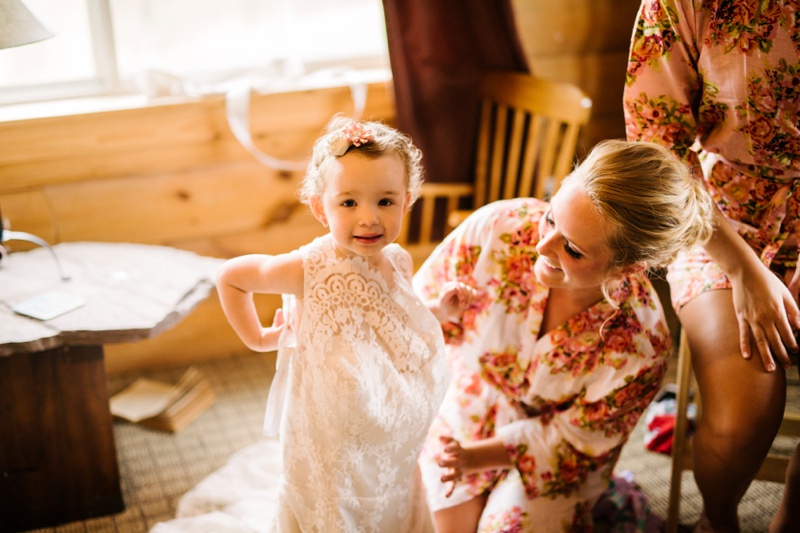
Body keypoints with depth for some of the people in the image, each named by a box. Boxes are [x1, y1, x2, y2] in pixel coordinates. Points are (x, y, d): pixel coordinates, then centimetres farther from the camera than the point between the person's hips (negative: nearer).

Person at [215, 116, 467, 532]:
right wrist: (257, 338, -5)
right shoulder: (310, 269, -23)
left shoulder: (398, 261, -7)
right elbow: (230, 277, -9)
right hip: (330, 445, -5)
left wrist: (439, 310, -2)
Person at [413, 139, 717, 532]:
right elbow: (419, 309, -13)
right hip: (459, 421, 2)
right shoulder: (497, 227, -31)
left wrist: (475, 457, -24)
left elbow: (572, 439, -16)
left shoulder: (641, 347, -32)